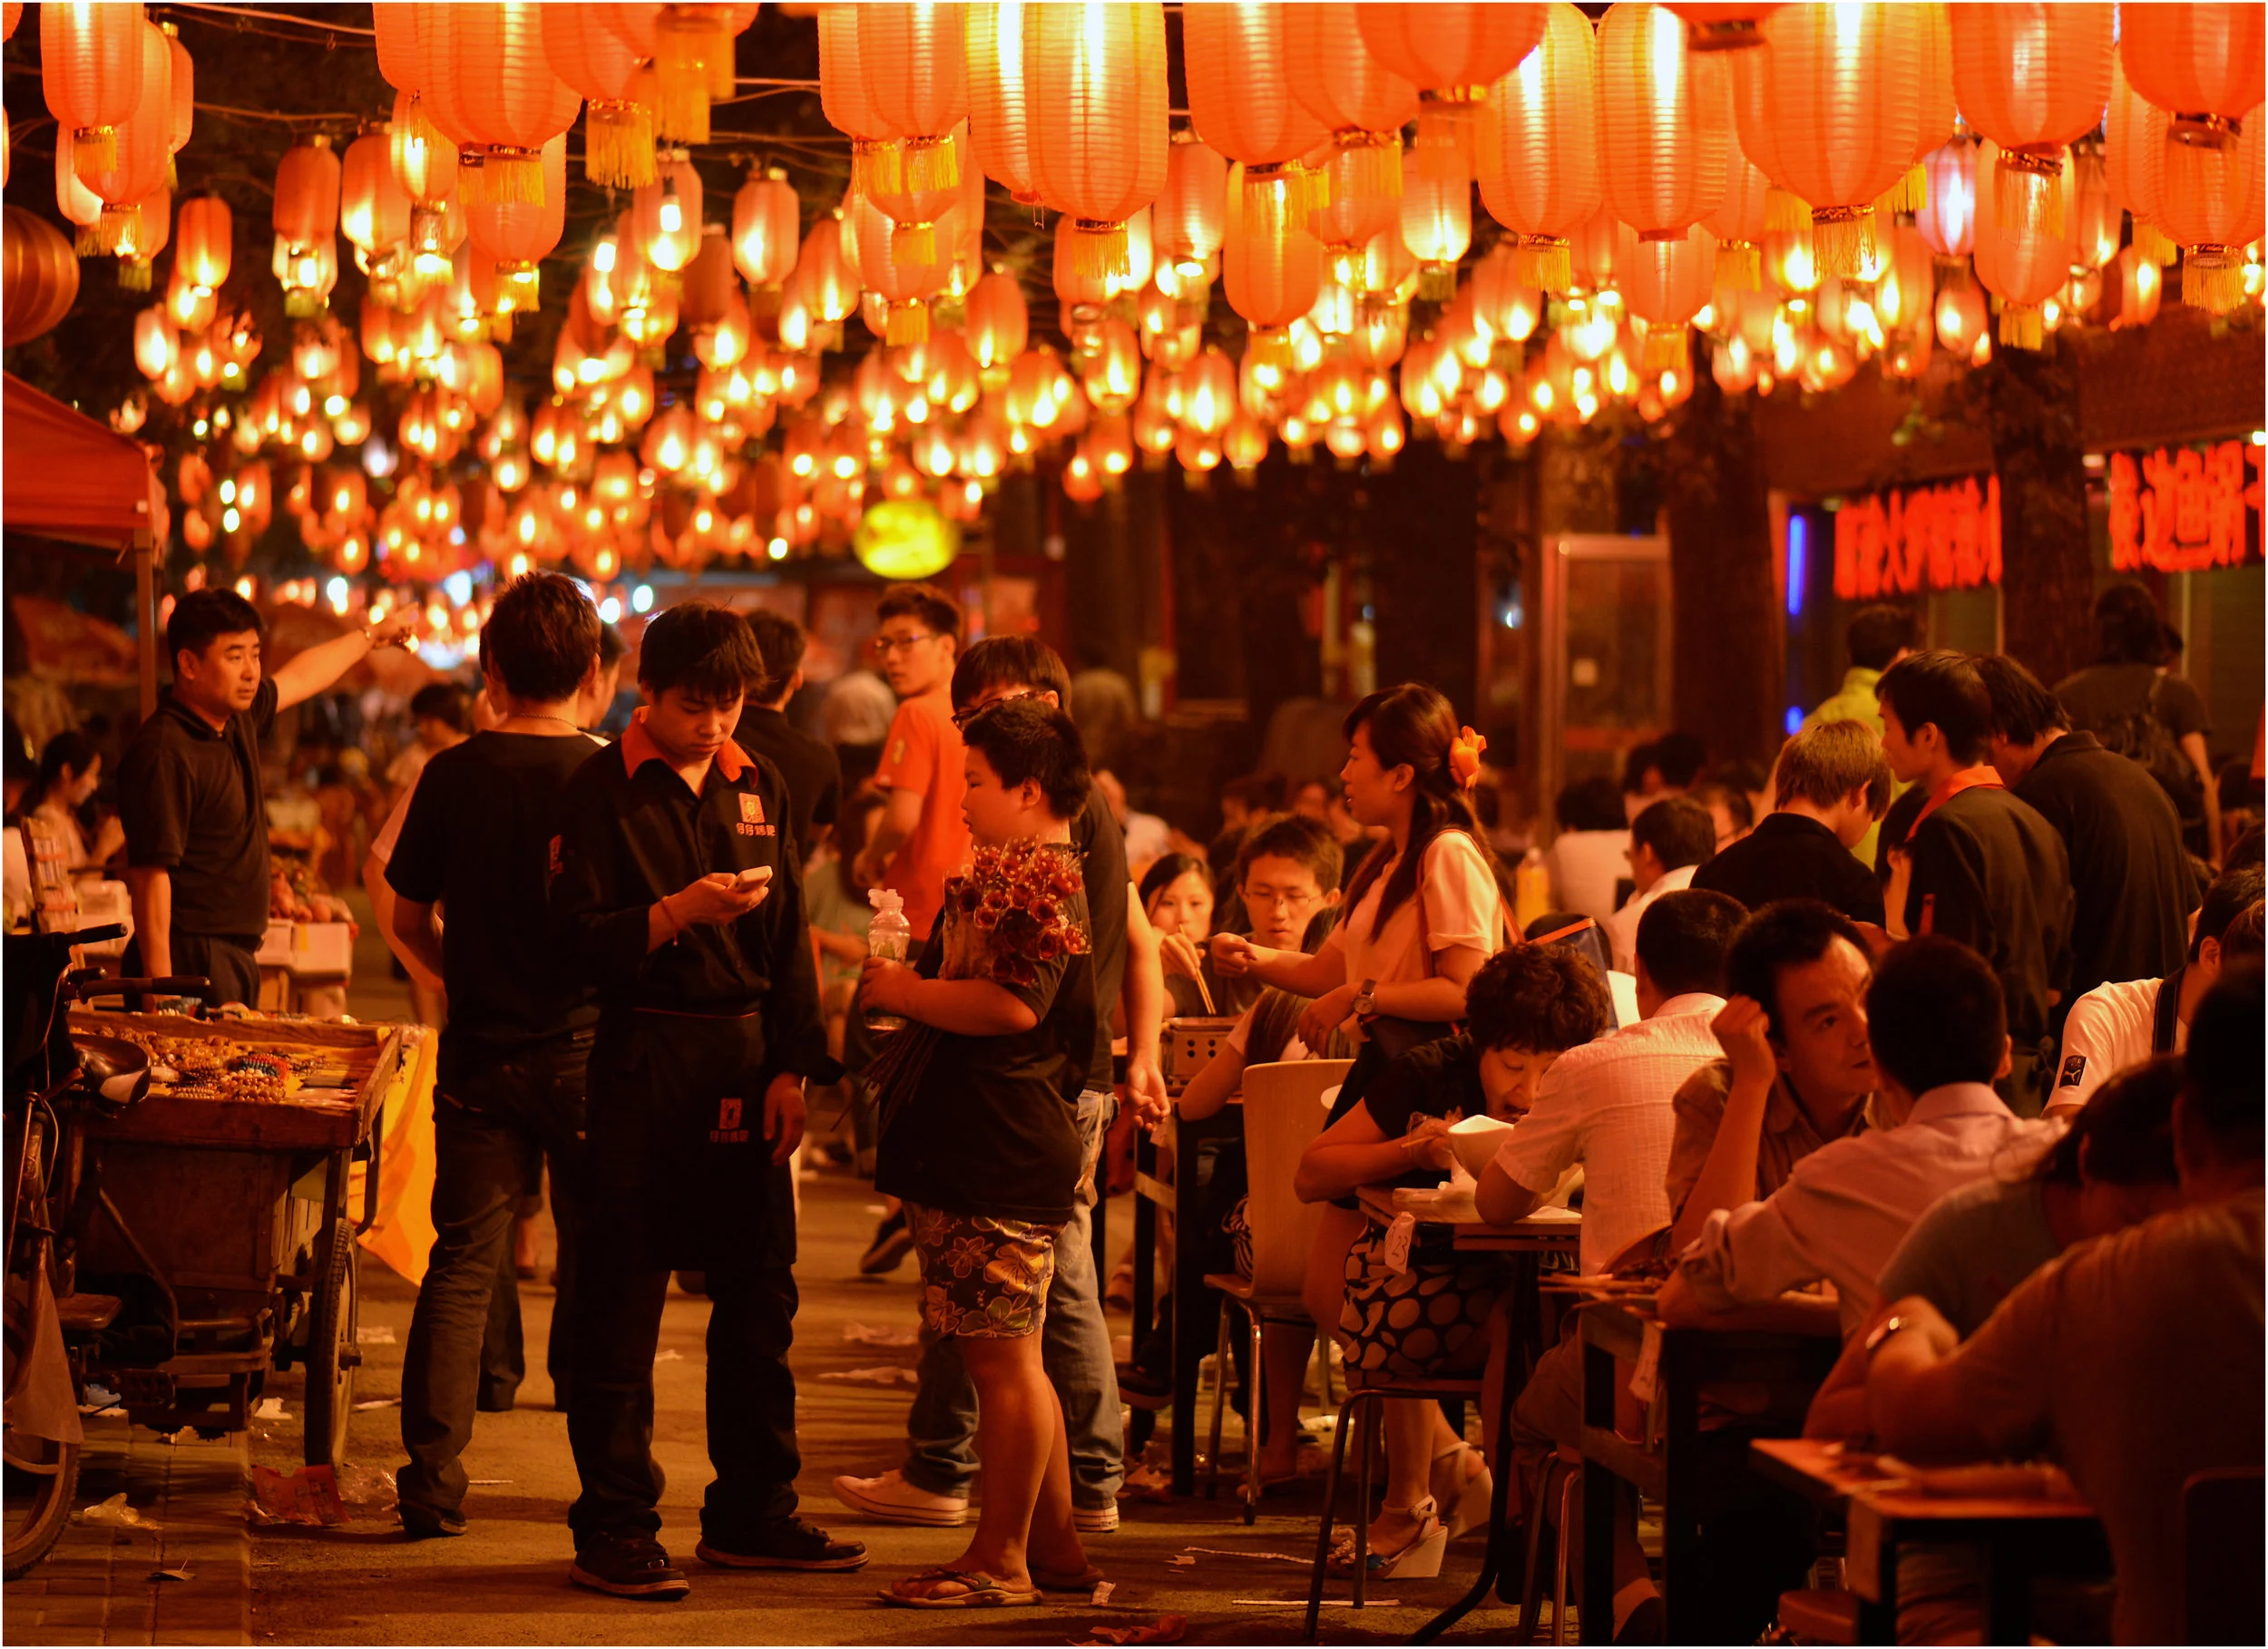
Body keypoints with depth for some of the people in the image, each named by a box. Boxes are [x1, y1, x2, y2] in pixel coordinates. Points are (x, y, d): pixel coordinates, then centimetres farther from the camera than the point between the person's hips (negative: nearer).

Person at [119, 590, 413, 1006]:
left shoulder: (238, 716, 11)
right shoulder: (163, 754, -17)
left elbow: (301, 676, 32)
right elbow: (150, 876, -22)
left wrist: (372, 636, 47)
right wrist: (161, 990, -27)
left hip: (238, 956, 9)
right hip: (192, 962, -9)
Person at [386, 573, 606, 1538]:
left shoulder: (451, 777, -2)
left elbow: (409, 921, 7)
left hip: (481, 1050, 2)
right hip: (588, 1045, -1)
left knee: (463, 1262, 4)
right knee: (597, 1267, 9)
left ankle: (432, 1482, -1)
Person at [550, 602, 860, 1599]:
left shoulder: (760, 788, 12)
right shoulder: (604, 789, -3)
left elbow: (789, 942, 13)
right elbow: (582, 942, -9)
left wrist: (792, 1068, 4)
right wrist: (680, 910, -23)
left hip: (746, 1059, 5)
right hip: (644, 1059, -5)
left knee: (760, 1292, 9)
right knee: (625, 1299, -3)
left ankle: (751, 1514, 19)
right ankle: (613, 1529, 1)